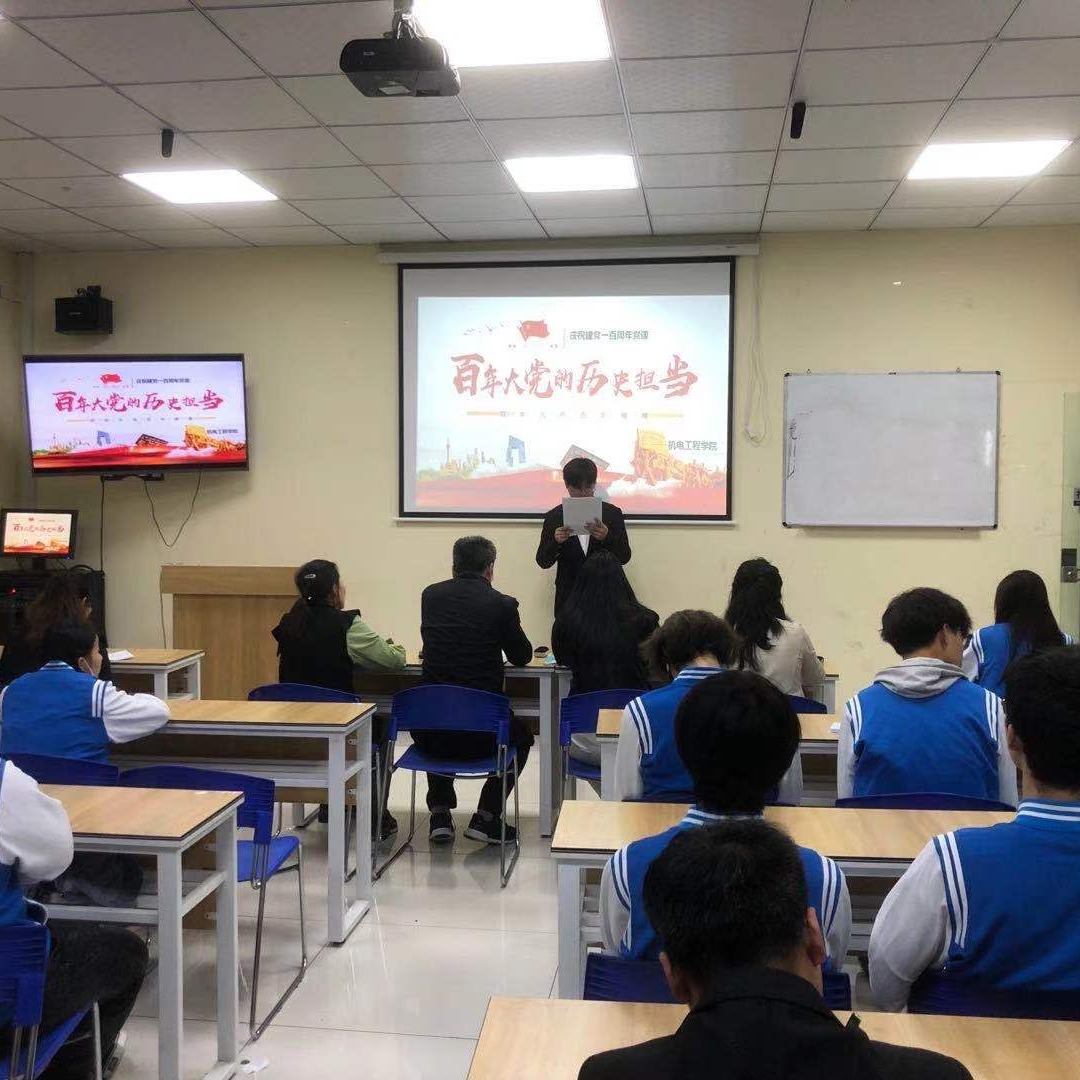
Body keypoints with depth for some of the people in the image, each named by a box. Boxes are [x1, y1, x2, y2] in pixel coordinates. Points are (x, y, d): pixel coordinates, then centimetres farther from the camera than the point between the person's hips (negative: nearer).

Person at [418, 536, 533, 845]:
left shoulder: (430, 595, 4)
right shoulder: (501, 604, -6)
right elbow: (522, 657, 9)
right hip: (480, 733, -3)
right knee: (521, 736, 29)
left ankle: (440, 814, 27)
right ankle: (486, 817, 18)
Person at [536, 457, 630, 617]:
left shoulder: (612, 513, 3)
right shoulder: (554, 517, 3)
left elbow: (624, 557, -1)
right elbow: (543, 562, 1)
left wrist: (607, 537, -20)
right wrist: (556, 542, -18)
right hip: (568, 600, 0)